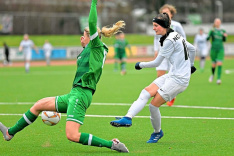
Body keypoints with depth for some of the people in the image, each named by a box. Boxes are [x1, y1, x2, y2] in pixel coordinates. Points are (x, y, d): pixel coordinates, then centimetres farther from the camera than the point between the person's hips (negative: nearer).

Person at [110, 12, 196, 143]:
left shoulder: (169, 40, -16)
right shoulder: (176, 36, 13)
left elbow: (156, 63, -12)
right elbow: (192, 49, 27)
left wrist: (141, 65, 3)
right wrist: (190, 65, 41)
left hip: (179, 79, -9)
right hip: (172, 75, 9)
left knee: (154, 105, -11)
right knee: (146, 92, -6)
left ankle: (157, 132, 5)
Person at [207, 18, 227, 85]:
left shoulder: (223, 31, 9)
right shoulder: (212, 30, 1)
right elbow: (207, 38, -9)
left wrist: (225, 36, -3)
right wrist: (211, 32, -25)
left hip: (220, 49, 1)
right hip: (213, 49, -1)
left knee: (219, 64, -13)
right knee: (214, 64, 6)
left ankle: (218, 79, -14)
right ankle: (212, 74, 36)